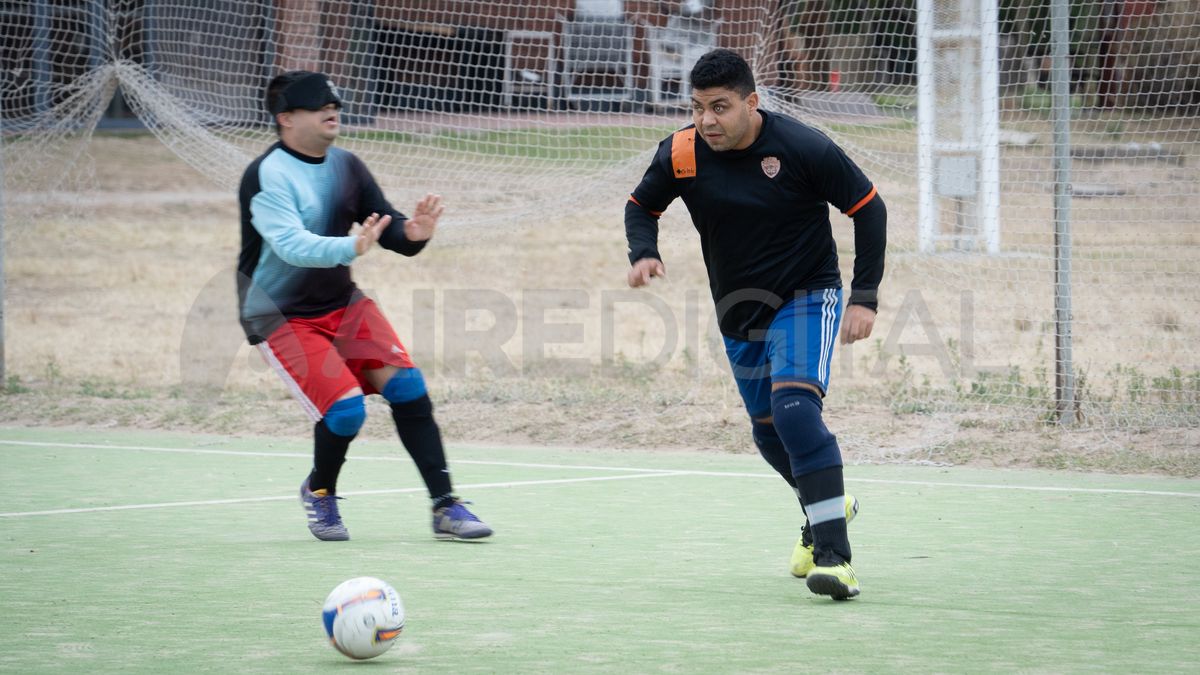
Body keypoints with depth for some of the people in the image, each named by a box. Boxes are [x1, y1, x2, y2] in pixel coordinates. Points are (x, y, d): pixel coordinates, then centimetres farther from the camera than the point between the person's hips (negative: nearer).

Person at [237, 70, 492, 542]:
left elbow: (388, 228, 1)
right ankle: (319, 492, 12)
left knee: (406, 385, -11)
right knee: (345, 410, -19)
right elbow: (292, 245, -33)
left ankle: (445, 507, -6)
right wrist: (352, 247, -50)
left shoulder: (346, 166, 1)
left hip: (343, 304, 6)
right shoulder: (266, 176, -19)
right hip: (281, 318, -6)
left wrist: (412, 233, -23)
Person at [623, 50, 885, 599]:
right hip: (739, 312, 5)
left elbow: (869, 208, -10)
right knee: (768, 431, 14)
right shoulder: (681, 154, -11)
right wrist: (644, 254, -14)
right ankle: (826, 506, 44)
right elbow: (641, 205, 8)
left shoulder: (802, 148, -20)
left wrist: (864, 297, -13)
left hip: (807, 296, -5)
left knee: (794, 406, -26)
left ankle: (833, 553, -28)